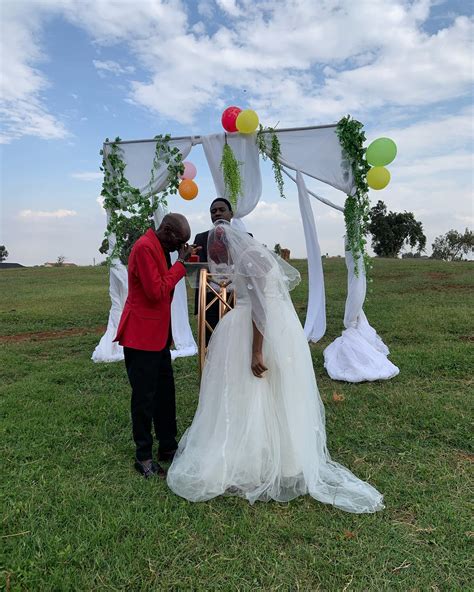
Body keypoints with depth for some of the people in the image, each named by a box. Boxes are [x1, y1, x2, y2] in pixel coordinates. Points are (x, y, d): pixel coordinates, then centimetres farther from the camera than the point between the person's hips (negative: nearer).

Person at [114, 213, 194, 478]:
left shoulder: (161, 248, 13)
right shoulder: (145, 247, -17)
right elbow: (156, 292, -22)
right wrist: (181, 263, -15)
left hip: (158, 334, 10)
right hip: (141, 335, -9)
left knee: (165, 393, 16)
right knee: (144, 398, 3)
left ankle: (168, 447, 30)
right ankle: (144, 457, 19)